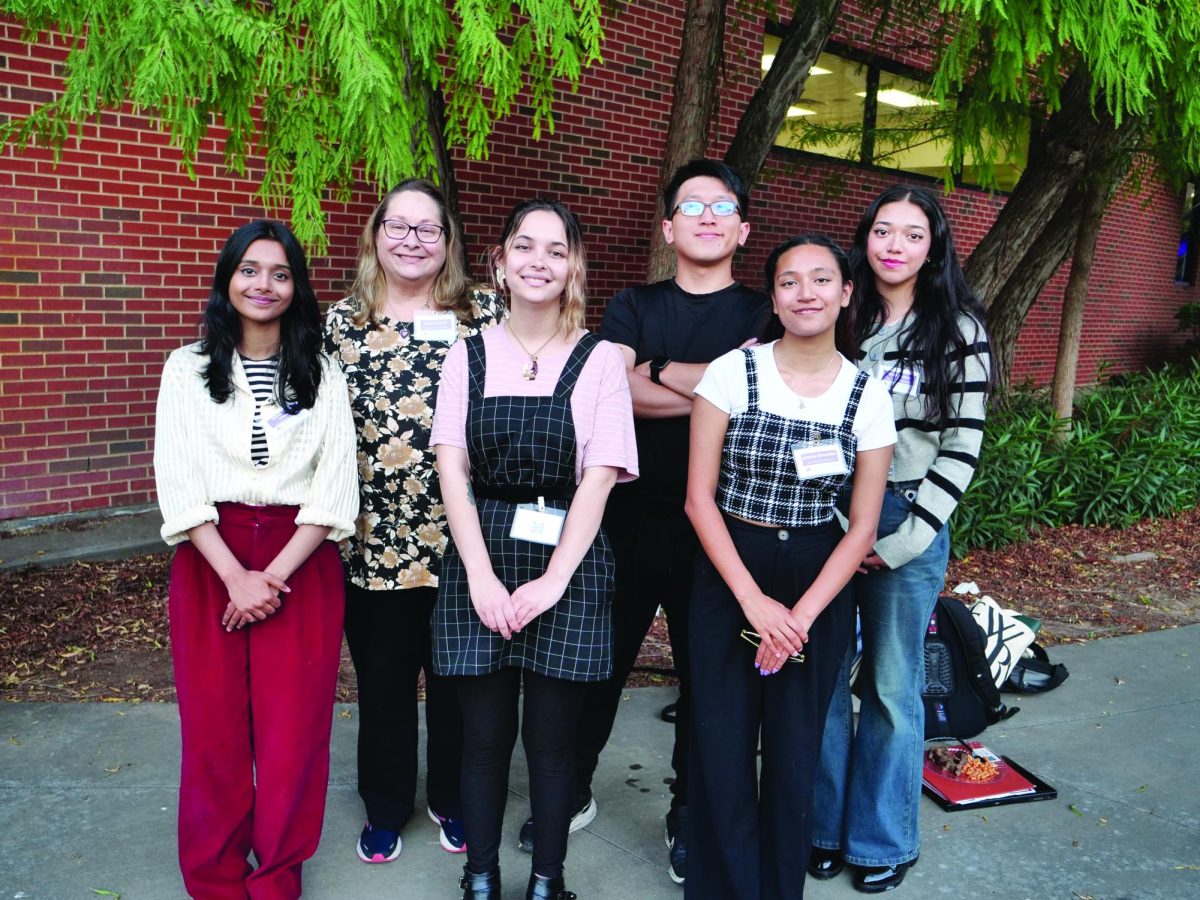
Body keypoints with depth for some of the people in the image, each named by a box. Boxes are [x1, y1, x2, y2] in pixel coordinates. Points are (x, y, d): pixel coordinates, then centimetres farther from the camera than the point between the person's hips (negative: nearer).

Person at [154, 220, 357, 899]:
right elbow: (179, 484, -2)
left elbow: (335, 487, -1)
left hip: (302, 563, 0)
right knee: (214, 724, 5)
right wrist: (235, 577, -11)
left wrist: (275, 574, -11)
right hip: (211, 561, 0)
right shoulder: (188, 370, 5)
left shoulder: (322, 375, 6)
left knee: (294, 727, 2)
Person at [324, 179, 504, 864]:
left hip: (462, 535, 0)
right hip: (374, 537, 1)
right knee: (383, 678, 14)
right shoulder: (341, 321, 4)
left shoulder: (485, 313, 0)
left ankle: (453, 800, 36)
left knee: (456, 675, 14)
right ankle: (386, 807, 34)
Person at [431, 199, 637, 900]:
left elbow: (598, 478, -6)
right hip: (480, 555, 2)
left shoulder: (599, 360, 0)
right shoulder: (469, 356, 6)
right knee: (485, 733, 9)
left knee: (552, 737, 8)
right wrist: (481, 576, -10)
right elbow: (452, 469, 0)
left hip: (568, 561, -1)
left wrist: (552, 581, -13)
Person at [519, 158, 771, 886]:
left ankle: (689, 818, 28)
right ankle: (572, 792, 32)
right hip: (628, 516, 2)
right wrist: (713, 389, -13)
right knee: (599, 661, 11)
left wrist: (656, 373, -10)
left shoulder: (762, 313, 5)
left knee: (704, 674, 9)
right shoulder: (633, 307, 9)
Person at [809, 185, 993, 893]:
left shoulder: (958, 330, -1)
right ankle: (823, 825, 27)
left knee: (892, 686, 7)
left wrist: (904, 539, -11)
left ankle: (883, 841, 26)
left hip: (911, 523, -2)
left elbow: (962, 445, -5)